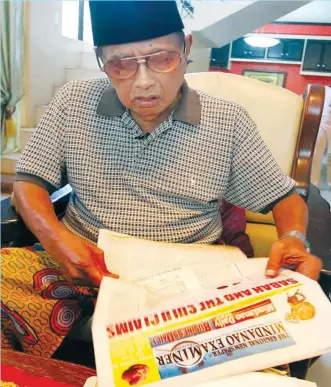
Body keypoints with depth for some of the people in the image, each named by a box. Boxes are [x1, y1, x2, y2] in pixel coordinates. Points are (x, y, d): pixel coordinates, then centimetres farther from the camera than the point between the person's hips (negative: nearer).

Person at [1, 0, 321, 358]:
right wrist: (53, 235, -15)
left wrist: (294, 240, -15)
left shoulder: (227, 122, -1)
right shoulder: (74, 102, 2)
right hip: (80, 265, 2)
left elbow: (285, 199, 7)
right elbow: (30, 181, 5)